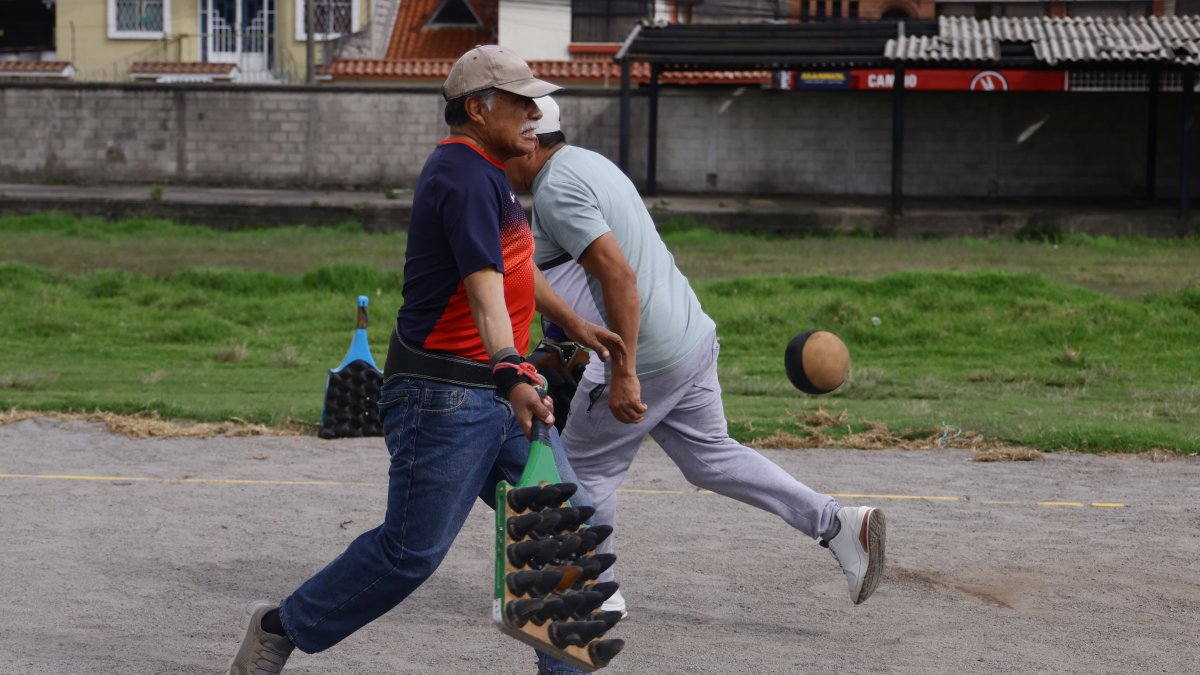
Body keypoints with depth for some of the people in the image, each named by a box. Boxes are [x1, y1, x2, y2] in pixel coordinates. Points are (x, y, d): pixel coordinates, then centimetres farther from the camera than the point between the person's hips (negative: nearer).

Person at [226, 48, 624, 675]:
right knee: (413, 549, -7)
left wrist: (574, 324, 41)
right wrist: (513, 376, -44)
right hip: (444, 396, -10)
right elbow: (484, 288, -32)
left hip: (495, 392, 10)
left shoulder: (483, 173, 16)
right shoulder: (464, 178, -18)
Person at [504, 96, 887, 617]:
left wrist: (623, 375, -28)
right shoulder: (588, 163, 15)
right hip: (692, 337, 9)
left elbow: (619, 274, -28)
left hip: (646, 358, -9)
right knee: (711, 457, 15)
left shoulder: (556, 190, -17)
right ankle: (837, 524, 7)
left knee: (586, 468, 8)